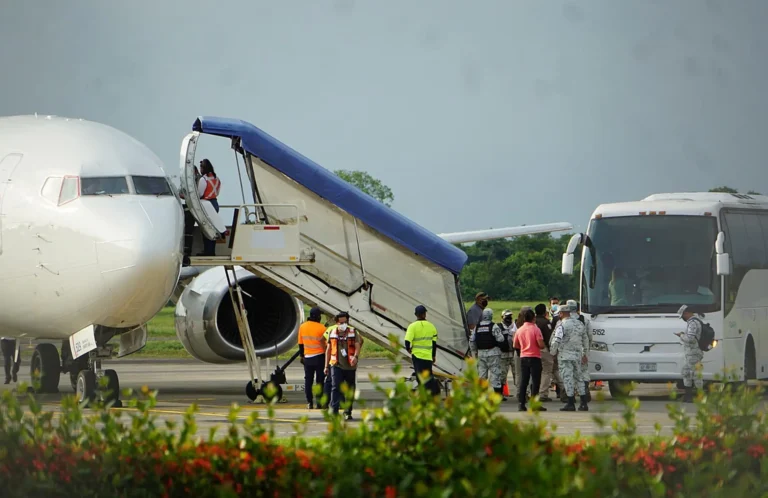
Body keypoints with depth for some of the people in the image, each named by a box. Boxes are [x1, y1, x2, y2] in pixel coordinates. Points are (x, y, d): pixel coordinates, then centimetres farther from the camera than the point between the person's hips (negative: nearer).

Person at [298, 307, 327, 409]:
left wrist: (301, 356, 17)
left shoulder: (302, 327, 1)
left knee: (308, 381, 8)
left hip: (307, 358, 4)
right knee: (320, 381, 2)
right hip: (319, 357, -4)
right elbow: (326, 343, -8)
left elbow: (300, 343, 8)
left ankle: (309, 403, 5)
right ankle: (320, 402, 0)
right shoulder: (321, 328, -12)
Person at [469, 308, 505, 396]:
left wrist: (474, 352, 21)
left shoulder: (477, 327, 8)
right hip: (493, 353, -5)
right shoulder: (494, 326, -9)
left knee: (482, 373, 10)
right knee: (495, 372, -3)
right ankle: (498, 393, -5)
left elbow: (471, 341, 10)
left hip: (481, 353, 5)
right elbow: (500, 339, -13)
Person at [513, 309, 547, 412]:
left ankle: (521, 404, 5)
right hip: (534, 357, -5)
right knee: (535, 382, -2)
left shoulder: (519, 330, 5)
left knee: (523, 381, 7)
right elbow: (541, 345, -15)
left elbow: (515, 345, 13)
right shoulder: (535, 329, -10)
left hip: (523, 357, 5)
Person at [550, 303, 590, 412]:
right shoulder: (579, 324, 11)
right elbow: (586, 340, 19)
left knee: (568, 378, -4)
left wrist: (553, 352, -1)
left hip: (565, 356, -7)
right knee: (578, 378, 12)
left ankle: (571, 404, -5)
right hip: (577, 355, 7)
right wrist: (584, 353, 27)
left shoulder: (561, 325, -12)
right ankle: (584, 403, 11)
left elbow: (556, 341, -18)